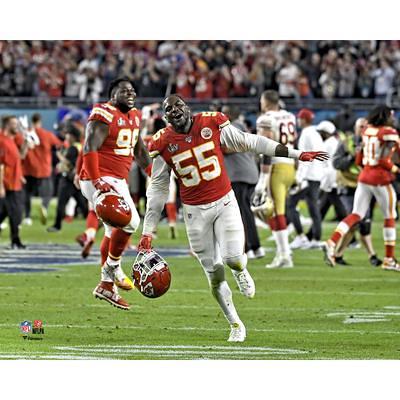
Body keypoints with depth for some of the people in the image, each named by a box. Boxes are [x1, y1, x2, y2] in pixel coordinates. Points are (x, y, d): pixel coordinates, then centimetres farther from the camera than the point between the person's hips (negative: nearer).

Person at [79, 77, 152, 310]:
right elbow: (90, 150, -22)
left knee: (115, 232, 15)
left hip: (118, 181, 10)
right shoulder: (104, 116, -15)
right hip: (100, 179, -10)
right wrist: (96, 180, -30)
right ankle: (113, 268, -5)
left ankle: (106, 285, 24)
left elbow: (139, 150, 27)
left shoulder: (134, 117, 14)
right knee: (130, 221, -21)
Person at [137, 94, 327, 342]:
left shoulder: (211, 124, -7)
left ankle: (241, 271, 19)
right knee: (214, 274, 1)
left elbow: (250, 143, 0)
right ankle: (236, 325, 17)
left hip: (224, 202, -1)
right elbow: (158, 191, 0)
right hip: (195, 211, 1)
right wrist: (148, 233, -4)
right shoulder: (164, 144, -6)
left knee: (234, 259, -19)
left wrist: (296, 154, 1)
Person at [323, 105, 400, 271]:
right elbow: (383, 160, -19)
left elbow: (359, 160, 12)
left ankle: (331, 243, -13)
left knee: (356, 215, 6)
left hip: (364, 177, 6)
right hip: (380, 180, -6)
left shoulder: (367, 131, 9)